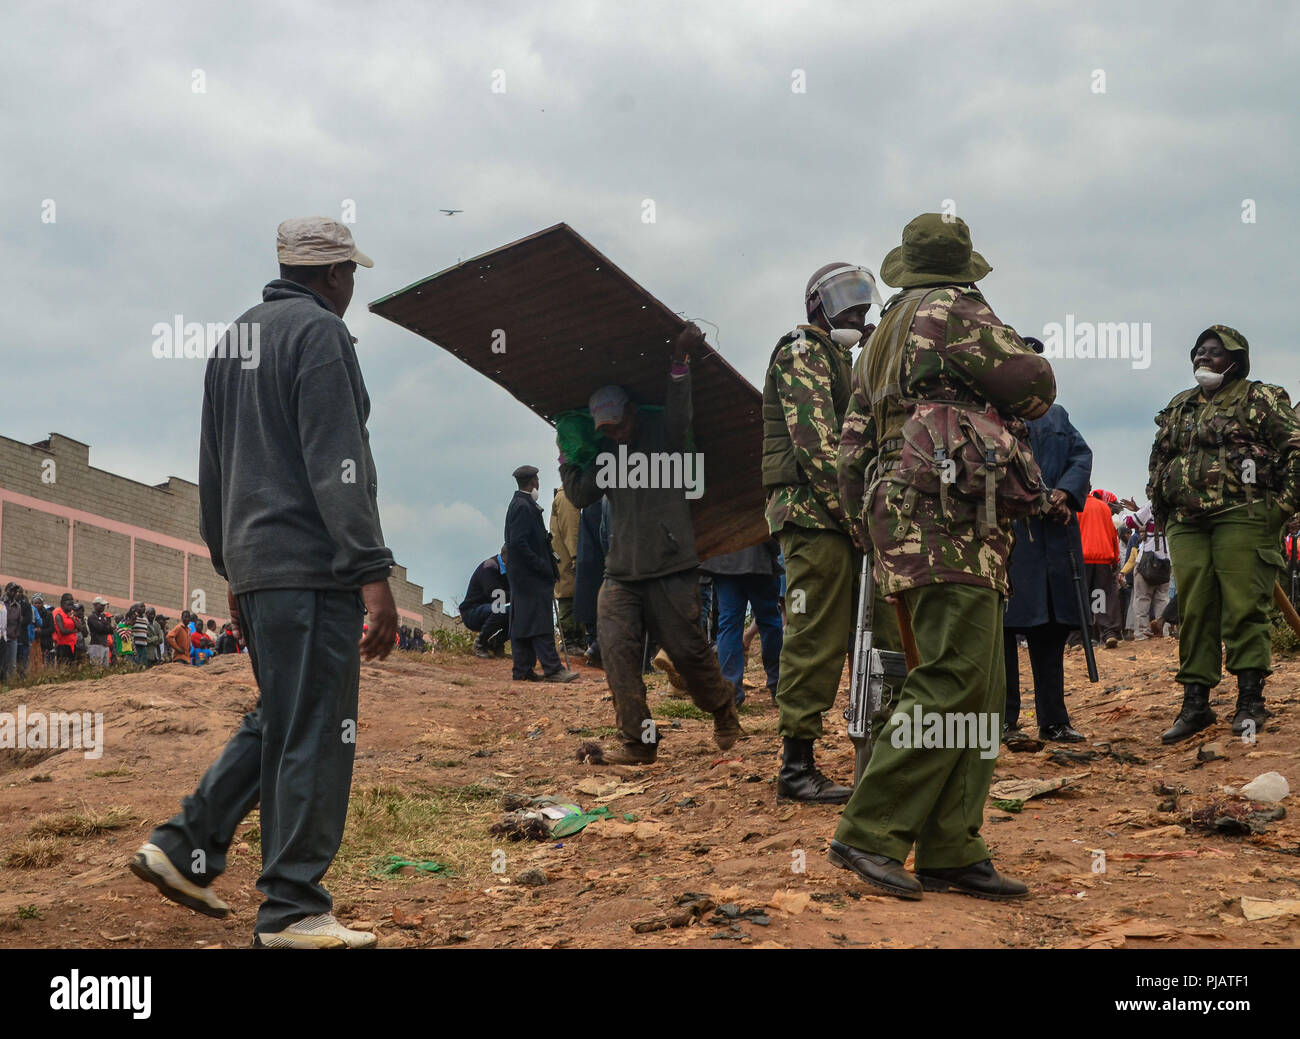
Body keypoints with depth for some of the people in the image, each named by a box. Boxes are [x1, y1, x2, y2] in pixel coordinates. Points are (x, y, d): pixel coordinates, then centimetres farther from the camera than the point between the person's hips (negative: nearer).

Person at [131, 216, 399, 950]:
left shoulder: (234, 339, 19)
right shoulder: (319, 333, -9)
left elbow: (214, 469, 22)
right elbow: (336, 463, -18)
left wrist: (232, 568, 26)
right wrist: (372, 573, -20)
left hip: (254, 565, 9)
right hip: (311, 568, -9)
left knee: (280, 720, 19)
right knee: (314, 733, -5)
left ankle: (186, 847, 17)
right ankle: (293, 910, -1)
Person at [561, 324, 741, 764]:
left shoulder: (663, 433, 1)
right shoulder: (607, 453, 14)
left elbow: (679, 413, -20)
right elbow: (580, 494, 7)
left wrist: (680, 363, -33)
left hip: (671, 567, -4)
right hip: (621, 570, 5)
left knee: (688, 650, 0)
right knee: (617, 648, -10)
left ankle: (723, 711, 28)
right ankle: (636, 740, -6)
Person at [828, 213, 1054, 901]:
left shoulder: (883, 336, 23)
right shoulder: (954, 314, -4)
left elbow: (862, 434, 22)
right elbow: (1036, 385, -3)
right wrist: (1005, 408, 17)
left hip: (906, 518, 9)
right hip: (955, 517, -9)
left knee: (981, 691, 8)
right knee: (950, 686, -12)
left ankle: (952, 853, 6)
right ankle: (869, 836, -12)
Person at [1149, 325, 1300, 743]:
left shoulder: (1260, 399, 3)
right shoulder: (1178, 408, 21)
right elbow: (1158, 460, 28)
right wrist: (1159, 510, 18)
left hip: (1242, 518, -5)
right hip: (1186, 524, 6)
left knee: (1244, 608, -7)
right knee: (1193, 612, 3)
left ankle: (1250, 701, 0)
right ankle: (1195, 704, 7)